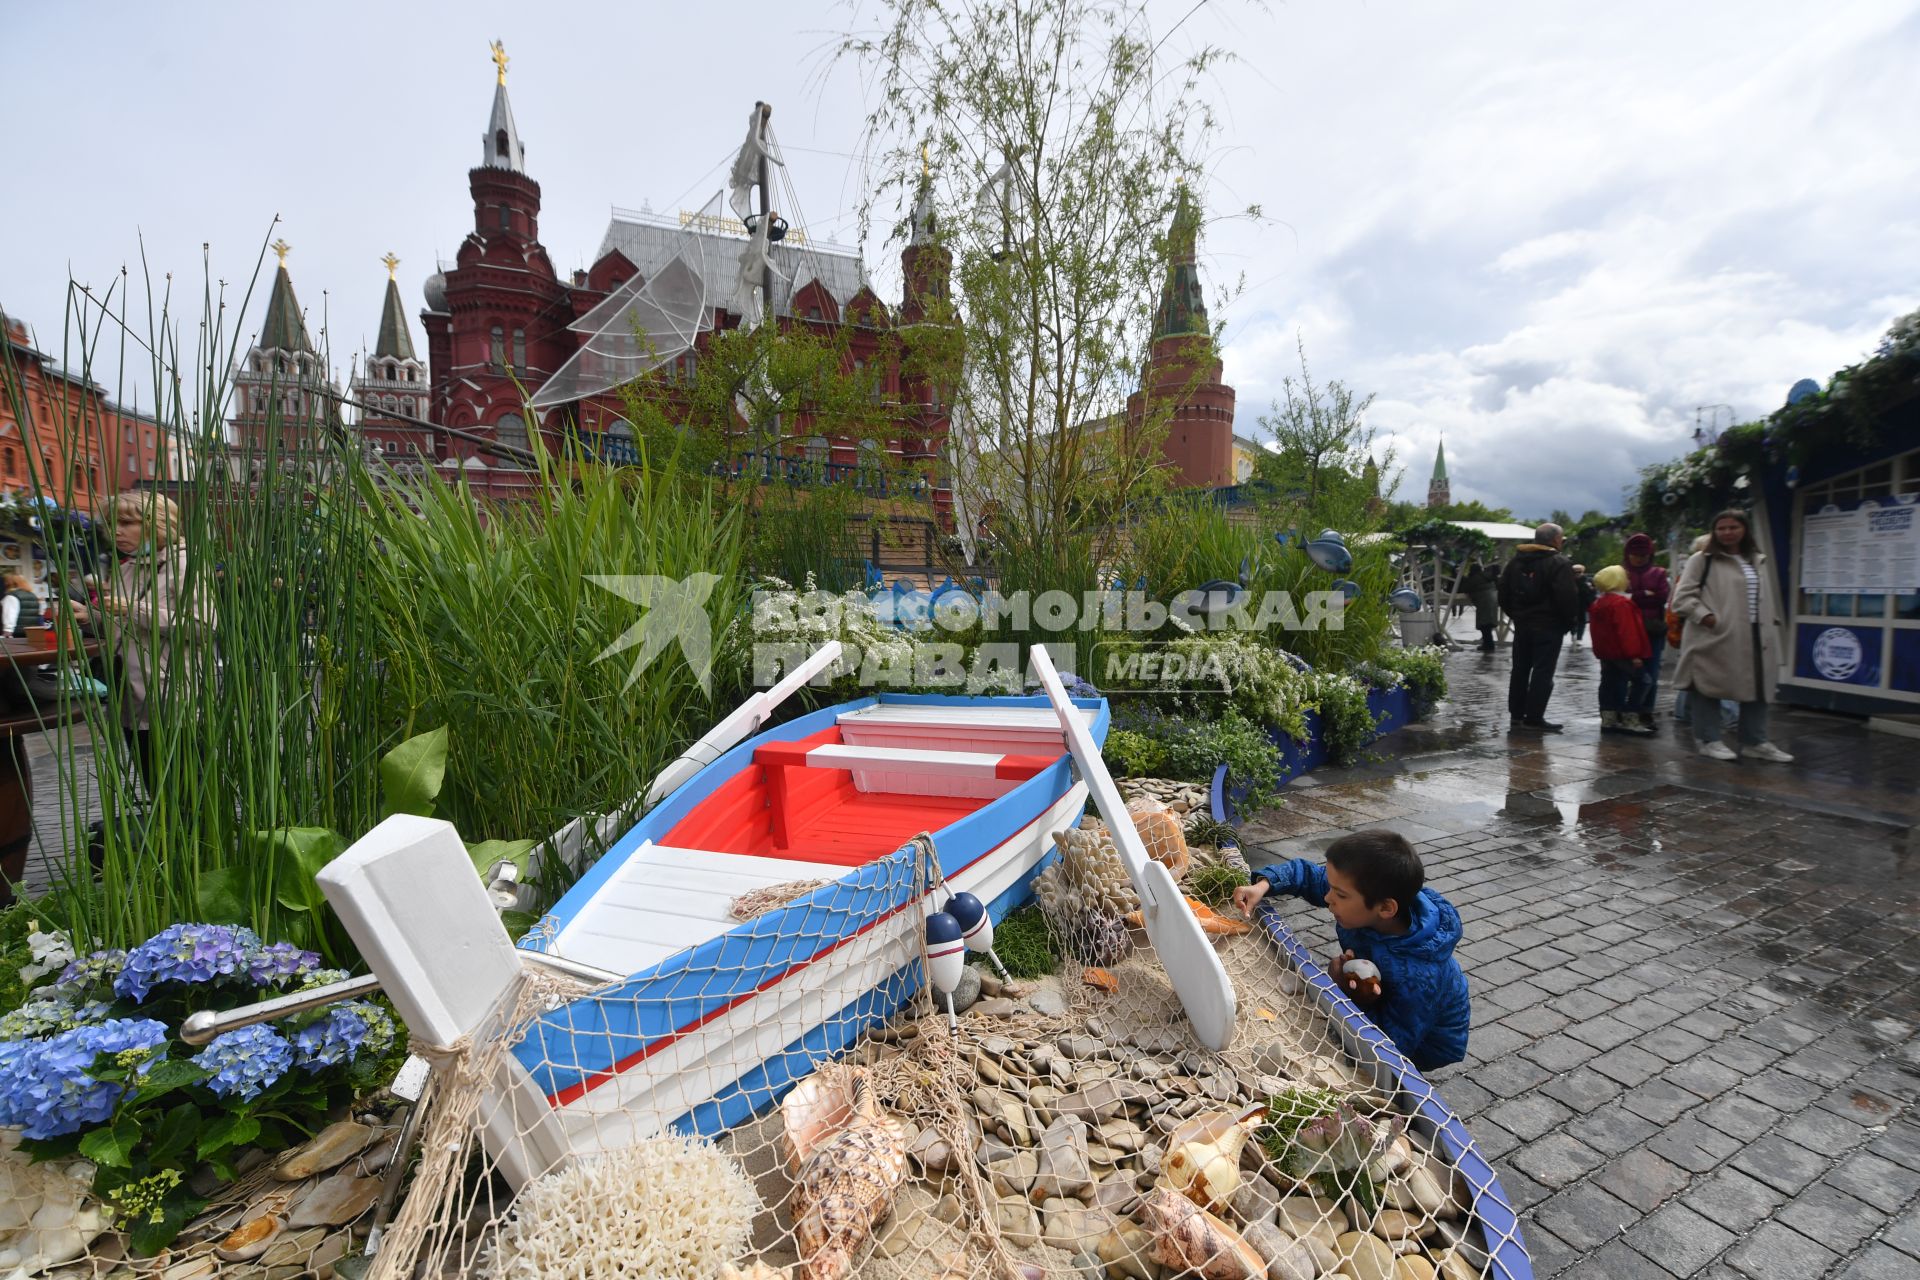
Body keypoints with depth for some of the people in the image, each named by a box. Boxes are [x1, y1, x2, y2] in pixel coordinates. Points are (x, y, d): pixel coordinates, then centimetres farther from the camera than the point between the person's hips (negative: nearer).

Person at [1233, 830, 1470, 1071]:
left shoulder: (1418, 978, -43)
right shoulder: (1368, 902, -26)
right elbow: (1305, 872, -12)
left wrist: (1349, 995, -41)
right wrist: (1263, 885, -27)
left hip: (1426, 1046, -6)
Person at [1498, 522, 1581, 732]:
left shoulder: (1516, 561, 9)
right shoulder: (1559, 564, -14)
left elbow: (1504, 592, 14)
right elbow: (1568, 597, -19)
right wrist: (1568, 620, -5)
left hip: (1522, 624, 7)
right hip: (1549, 626, -7)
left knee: (1520, 669, 13)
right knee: (1543, 671, -3)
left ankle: (1516, 714, 19)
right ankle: (1534, 717, -2)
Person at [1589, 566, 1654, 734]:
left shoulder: (1598, 603, 13)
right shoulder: (1621, 603, -17)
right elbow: (1627, 631, -21)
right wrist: (1634, 654, -20)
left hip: (1606, 654, 10)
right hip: (1622, 654, -10)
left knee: (1609, 685, 11)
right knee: (1635, 682, -4)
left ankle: (1608, 720, 13)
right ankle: (1629, 721, -5)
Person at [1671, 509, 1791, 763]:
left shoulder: (1758, 561, 17)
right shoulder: (1702, 560, -4)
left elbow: (1766, 596, 25)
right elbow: (1682, 597, -8)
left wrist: (1772, 622, 14)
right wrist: (1705, 616, -20)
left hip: (1754, 637, 7)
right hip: (1714, 637, -7)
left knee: (1756, 688, 11)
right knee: (1709, 688, 0)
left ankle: (1754, 742, 21)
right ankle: (1709, 740, 9)